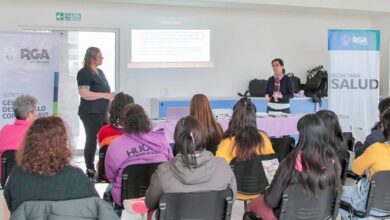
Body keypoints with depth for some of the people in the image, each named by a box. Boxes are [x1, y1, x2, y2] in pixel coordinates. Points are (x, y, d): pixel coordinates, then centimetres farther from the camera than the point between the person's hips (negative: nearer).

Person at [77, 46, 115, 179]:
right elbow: (84, 93, -23)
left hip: (102, 113, 8)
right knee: (92, 140, -2)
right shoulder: (84, 73, -12)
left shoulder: (100, 72, 15)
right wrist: (105, 95, -24)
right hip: (90, 113, -8)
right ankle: (90, 170, 6)